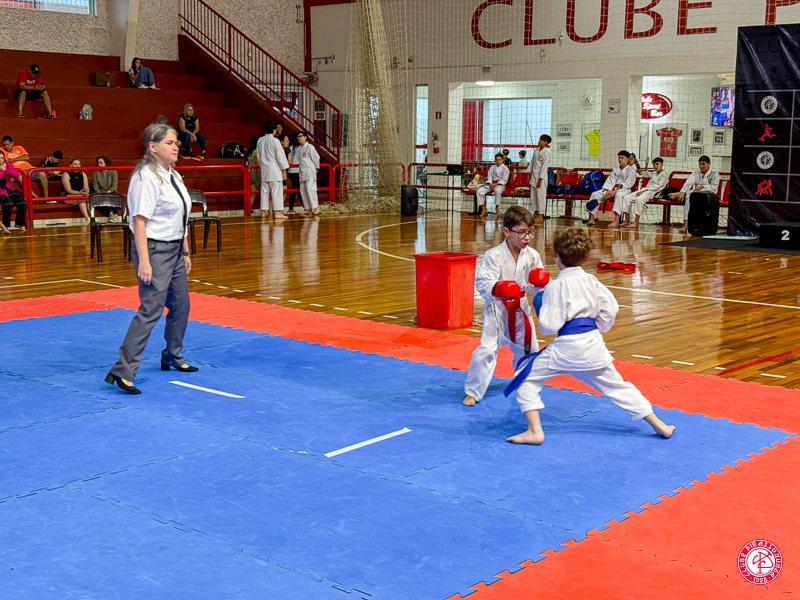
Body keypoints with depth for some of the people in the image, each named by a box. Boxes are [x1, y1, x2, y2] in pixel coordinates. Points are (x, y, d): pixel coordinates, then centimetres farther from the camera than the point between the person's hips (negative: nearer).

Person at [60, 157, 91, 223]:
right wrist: (79, 193, -28)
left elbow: (86, 188, 6)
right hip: (67, 196, -5)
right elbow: (68, 190, -12)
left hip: (81, 194, 5)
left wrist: (86, 192, -19)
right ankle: (87, 219, -47)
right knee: (81, 198, -36)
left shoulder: (83, 174, 12)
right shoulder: (66, 175, -4)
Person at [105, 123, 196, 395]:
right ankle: (123, 370, -11)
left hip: (174, 250, 9)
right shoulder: (146, 177, -16)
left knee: (180, 305, 16)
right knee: (150, 310, -13)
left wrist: (185, 252, 20)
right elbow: (139, 220, -21)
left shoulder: (173, 176, 13)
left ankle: (173, 357, 35)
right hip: (154, 250, -9)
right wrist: (144, 261, -25)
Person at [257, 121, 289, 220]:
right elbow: (280, 156, -9)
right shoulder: (275, 141, -11)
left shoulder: (260, 141, 7)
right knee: (276, 190, -6)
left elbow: (259, 156, 15)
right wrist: (284, 170, -3)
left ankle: (263, 211, 15)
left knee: (264, 190, 11)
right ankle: (277, 212, -11)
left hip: (264, 169, 6)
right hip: (274, 169, -6)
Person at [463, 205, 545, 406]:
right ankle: (473, 391, 4)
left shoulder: (532, 256, -4)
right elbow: (482, 283, -22)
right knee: (486, 349, -13)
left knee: (527, 348, 18)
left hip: (520, 308, 5)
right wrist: (496, 288, -42)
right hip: (497, 309, -5)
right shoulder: (494, 255, -18)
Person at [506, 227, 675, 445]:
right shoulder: (591, 280, 5)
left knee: (527, 376, 7)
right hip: (593, 344, 6)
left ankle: (534, 431, -1)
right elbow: (610, 307, 8)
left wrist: (541, 306, 4)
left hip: (566, 346, -6)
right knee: (616, 385, 20)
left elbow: (549, 326, -15)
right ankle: (659, 425, 25)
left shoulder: (555, 286, -13)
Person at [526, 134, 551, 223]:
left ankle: (541, 215, -2)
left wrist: (540, 180, -16)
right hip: (533, 176, 8)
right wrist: (529, 174, 14)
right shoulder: (536, 151, 10)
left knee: (541, 195, -6)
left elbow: (544, 167, -14)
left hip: (541, 177, -8)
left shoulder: (546, 153, -12)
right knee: (533, 195, 11)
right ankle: (535, 212, 21)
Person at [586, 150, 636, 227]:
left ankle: (616, 221, -51)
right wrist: (608, 191, -11)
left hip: (624, 190, -6)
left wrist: (615, 191, -18)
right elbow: (610, 181, 12)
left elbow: (628, 184, -7)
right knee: (595, 194, -13)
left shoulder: (631, 170, 5)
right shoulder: (615, 169, 23)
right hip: (612, 189, 6)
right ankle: (591, 219, -18)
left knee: (618, 195, -42)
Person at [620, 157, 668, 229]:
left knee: (639, 199, -37)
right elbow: (644, 174, 48)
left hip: (653, 192, -9)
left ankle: (636, 223, -36)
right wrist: (646, 166, 33)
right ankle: (628, 221, -10)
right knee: (626, 198, -9)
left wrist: (644, 190, -18)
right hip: (644, 190, 9)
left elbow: (657, 186, -11)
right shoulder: (654, 173, 26)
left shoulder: (664, 174, 0)